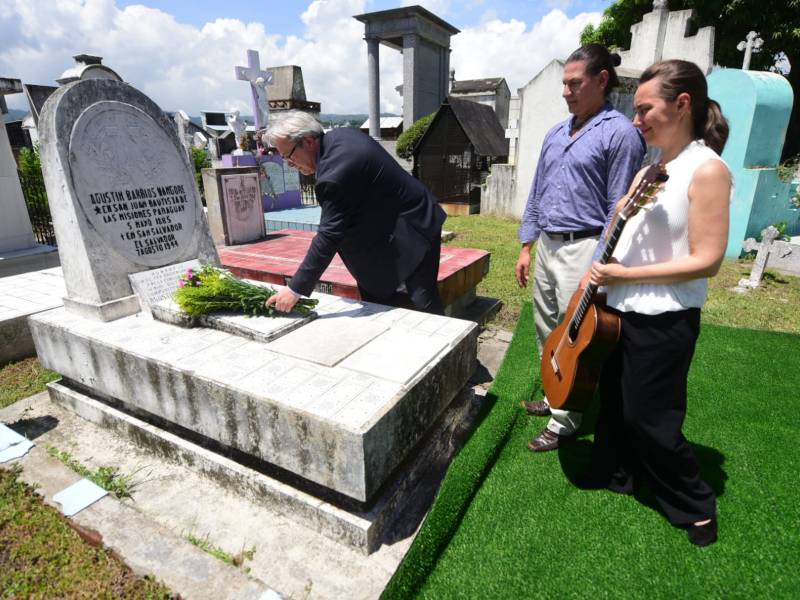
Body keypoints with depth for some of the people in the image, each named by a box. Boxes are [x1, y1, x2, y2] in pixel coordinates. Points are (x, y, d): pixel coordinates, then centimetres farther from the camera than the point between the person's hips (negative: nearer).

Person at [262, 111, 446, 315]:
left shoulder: (335, 172, -29)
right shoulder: (339, 136, 1)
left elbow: (329, 236, -27)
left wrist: (295, 290, -21)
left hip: (411, 235, -10)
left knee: (424, 309, -1)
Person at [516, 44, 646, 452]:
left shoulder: (619, 133, -9)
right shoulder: (556, 134, 14)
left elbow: (619, 209, -13)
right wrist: (526, 246, 12)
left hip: (583, 248, -7)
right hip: (546, 245, 7)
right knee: (547, 333, 16)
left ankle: (565, 421, 17)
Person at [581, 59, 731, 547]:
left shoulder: (707, 170, -16)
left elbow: (707, 261, -20)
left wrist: (624, 275, -20)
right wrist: (604, 269, 1)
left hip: (663, 320, -8)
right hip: (620, 310, 8)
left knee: (649, 418, 5)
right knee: (614, 402, 20)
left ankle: (696, 505, 31)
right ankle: (613, 475, 43)